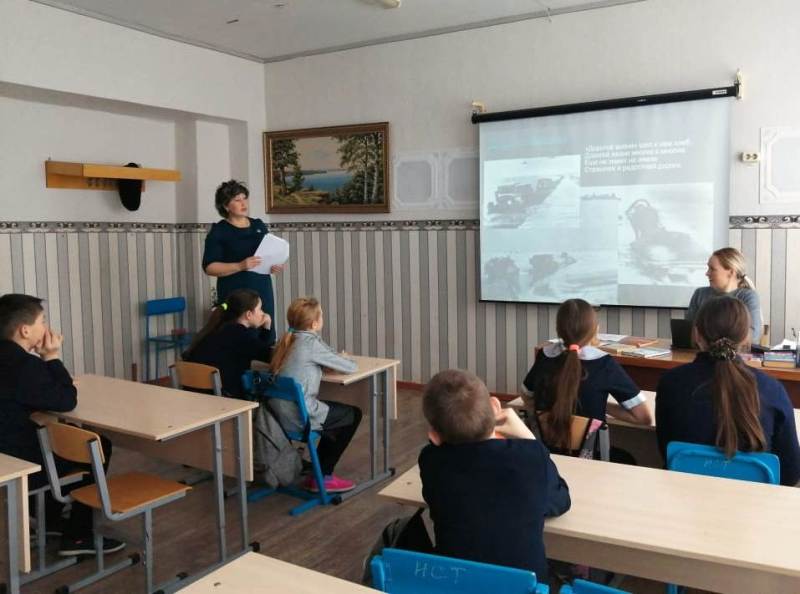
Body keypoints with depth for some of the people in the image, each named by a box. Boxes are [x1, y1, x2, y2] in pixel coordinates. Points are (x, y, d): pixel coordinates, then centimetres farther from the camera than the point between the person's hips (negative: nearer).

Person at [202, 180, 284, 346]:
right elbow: (209, 267, -9)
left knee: (266, 338, 1)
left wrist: (275, 265, -1)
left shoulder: (259, 225, 13)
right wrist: (240, 266, -22)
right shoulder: (218, 231, -2)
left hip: (262, 293, 5)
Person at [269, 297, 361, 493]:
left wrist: (334, 359, 13)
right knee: (353, 414, 13)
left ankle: (319, 472, 30)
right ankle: (322, 477, 17)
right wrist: (340, 360, 15)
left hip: (280, 414, 8)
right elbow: (350, 367, -6)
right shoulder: (311, 343, -14)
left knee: (337, 411, 28)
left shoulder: (287, 340, 9)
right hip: (299, 416, -8)